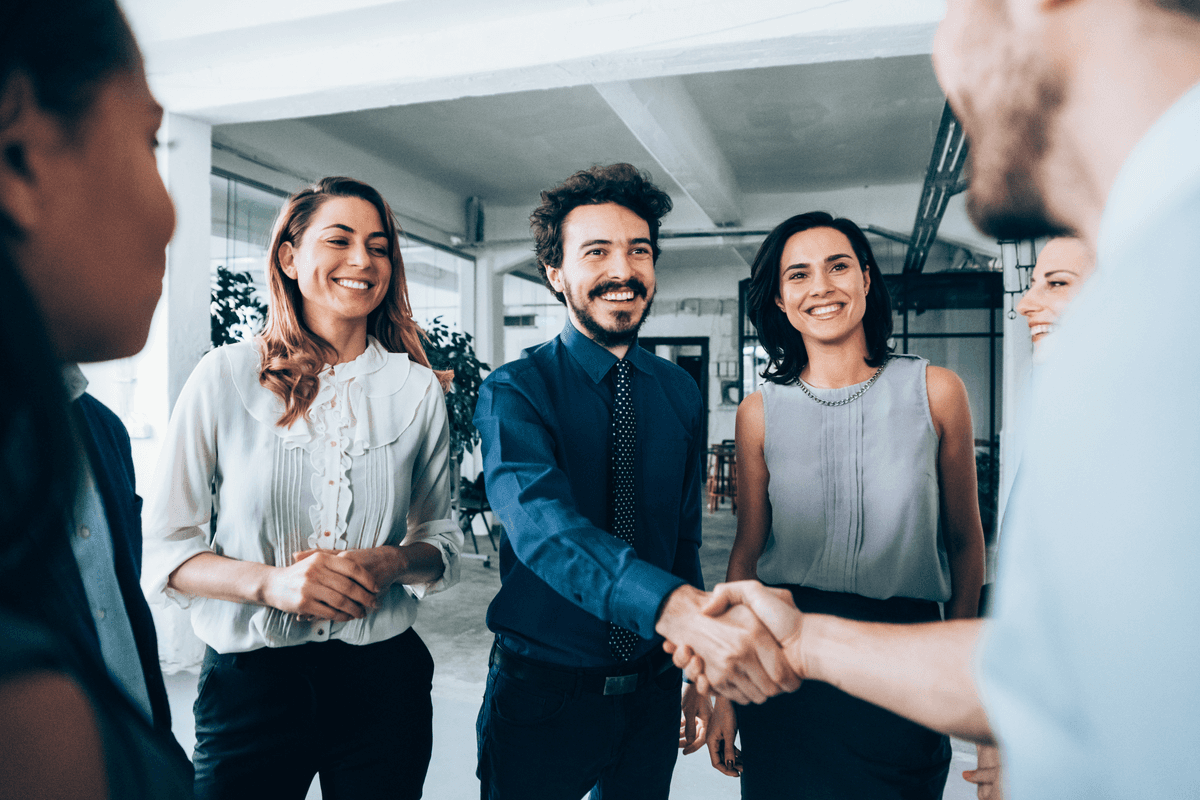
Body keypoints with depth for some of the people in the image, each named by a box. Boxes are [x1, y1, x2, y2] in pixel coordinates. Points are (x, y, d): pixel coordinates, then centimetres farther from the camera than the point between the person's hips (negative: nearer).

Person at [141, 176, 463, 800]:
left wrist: (394, 564, -16)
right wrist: (271, 581, -20)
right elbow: (163, 551, -4)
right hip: (248, 682, -2)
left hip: (382, 678, 2)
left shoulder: (416, 388, 1)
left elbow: (443, 541, 6)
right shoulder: (227, 376, -5)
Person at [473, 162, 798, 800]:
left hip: (652, 691, 4)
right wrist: (679, 607, -48)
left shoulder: (680, 393, 1)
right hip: (544, 692, -4)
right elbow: (541, 521, -32)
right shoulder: (515, 390, -14)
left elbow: (684, 539, 7)